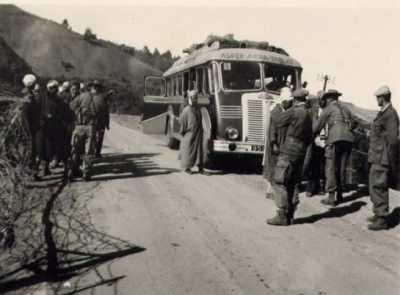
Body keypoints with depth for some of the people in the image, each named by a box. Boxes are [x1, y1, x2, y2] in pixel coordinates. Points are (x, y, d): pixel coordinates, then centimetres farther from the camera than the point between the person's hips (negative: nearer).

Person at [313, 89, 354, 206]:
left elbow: (318, 126, 8)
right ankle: (339, 195, 17)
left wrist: (312, 136, 26)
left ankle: (331, 197, -3)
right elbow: (350, 126, 24)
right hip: (348, 140, 6)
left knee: (331, 169, -2)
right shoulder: (346, 110, 24)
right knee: (342, 168, 12)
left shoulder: (328, 109, 7)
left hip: (335, 140, -6)